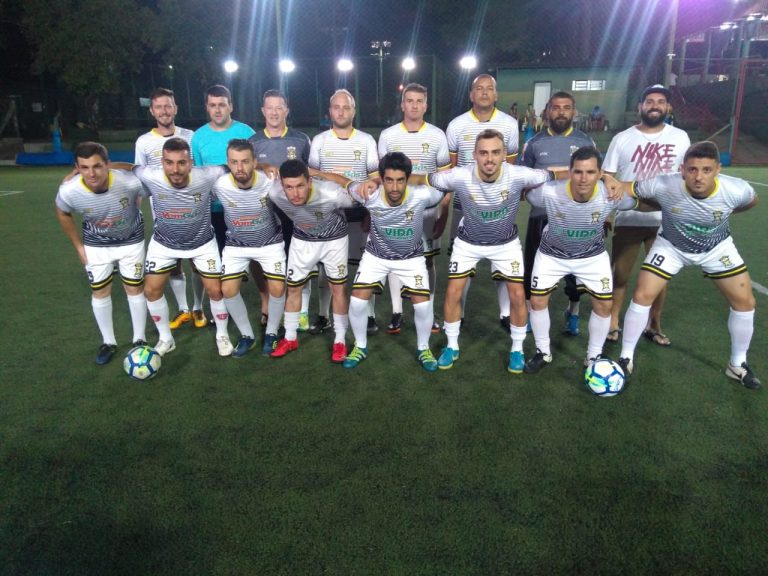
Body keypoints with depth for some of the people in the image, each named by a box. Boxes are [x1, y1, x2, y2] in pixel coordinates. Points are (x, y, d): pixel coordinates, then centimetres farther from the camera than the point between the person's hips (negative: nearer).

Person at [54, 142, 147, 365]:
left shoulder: (130, 182, -36)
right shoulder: (69, 191, -29)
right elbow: (63, 213, -4)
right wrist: (78, 246, 0)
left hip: (131, 240, -1)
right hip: (96, 244, 1)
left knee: (135, 288, 5)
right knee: (100, 291, 7)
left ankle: (139, 339, 23)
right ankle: (108, 342, 26)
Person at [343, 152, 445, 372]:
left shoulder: (421, 196, -31)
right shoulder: (369, 195, -28)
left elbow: (446, 191, -10)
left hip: (411, 257, -1)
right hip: (375, 255, 1)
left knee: (423, 304, -11)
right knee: (357, 301, -7)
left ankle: (423, 348, 17)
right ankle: (360, 347, 18)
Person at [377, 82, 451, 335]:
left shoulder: (437, 136, 2)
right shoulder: (387, 136, 3)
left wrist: (445, 209, -1)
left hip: (427, 208, 0)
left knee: (427, 260, 5)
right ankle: (397, 312, 15)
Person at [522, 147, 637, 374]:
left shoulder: (611, 195, -31)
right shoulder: (548, 193, -35)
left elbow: (636, 202, -7)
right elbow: (526, 194, -12)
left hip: (593, 255, 1)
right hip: (552, 253, -1)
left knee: (604, 304, 0)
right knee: (537, 300, -1)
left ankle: (594, 357, 24)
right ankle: (543, 353, 23)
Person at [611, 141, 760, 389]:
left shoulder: (736, 190, -30)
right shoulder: (664, 186, -36)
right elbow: (624, 190, -20)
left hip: (717, 247, 2)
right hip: (672, 246, -2)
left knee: (745, 301, 1)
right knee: (642, 296, -11)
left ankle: (738, 364, 24)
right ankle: (626, 359, 6)